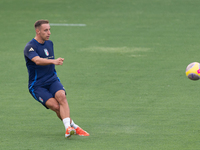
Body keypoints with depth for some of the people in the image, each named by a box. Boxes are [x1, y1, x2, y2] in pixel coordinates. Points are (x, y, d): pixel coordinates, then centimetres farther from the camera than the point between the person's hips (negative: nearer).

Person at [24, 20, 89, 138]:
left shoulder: (49, 43, 12)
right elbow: (37, 60, -33)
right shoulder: (30, 47, -12)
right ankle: (73, 126, -10)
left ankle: (68, 128, -40)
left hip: (52, 80, 4)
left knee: (61, 97, -28)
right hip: (37, 86, -4)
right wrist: (53, 61, -48)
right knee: (55, 106, -24)